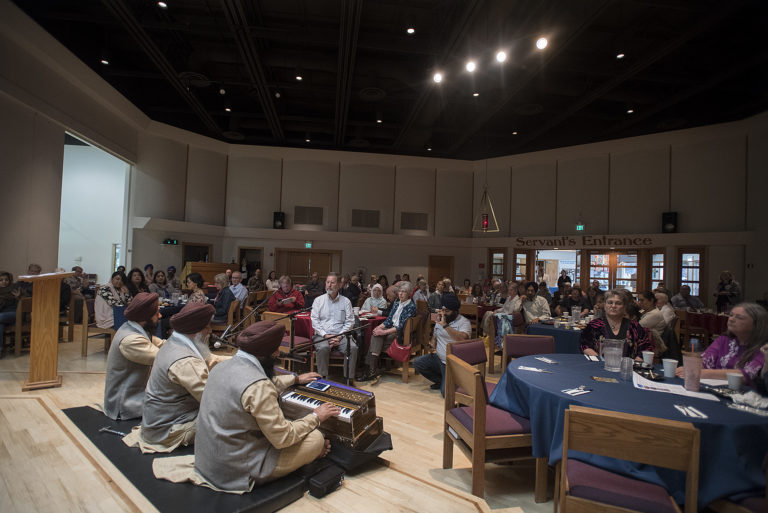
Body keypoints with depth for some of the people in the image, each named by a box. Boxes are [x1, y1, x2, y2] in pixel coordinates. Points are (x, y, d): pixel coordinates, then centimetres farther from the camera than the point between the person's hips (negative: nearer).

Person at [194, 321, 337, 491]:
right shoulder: (257, 386, -29)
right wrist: (316, 417, -6)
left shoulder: (224, 366, 0)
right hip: (236, 472, -9)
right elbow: (283, 438, -22)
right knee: (316, 438, -2)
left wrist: (296, 379, 30)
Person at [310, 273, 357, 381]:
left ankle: (348, 379, -16)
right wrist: (325, 335, -11)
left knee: (353, 348, -26)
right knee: (323, 348, -33)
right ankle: (323, 378, -20)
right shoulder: (318, 300, 9)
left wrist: (339, 337, -10)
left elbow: (349, 322, 4)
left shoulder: (346, 301, 9)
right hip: (322, 335, 0)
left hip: (340, 335, 1)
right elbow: (314, 321, 2)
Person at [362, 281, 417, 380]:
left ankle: (372, 369, -20)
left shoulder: (411, 306, -10)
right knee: (376, 334, -22)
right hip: (392, 329, 6)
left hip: (402, 334, -6)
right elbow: (389, 319, 12)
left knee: (377, 337, -24)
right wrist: (379, 327, -8)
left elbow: (401, 326, -17)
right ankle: (372, 369, -26)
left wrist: (384, 332, -22)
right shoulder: (397, 303, 13)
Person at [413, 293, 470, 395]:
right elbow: (434, 336, 23)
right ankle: (440, 381, 10)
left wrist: (445, 325, -33)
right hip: (438, 359, 7)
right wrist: (432, 343, -1)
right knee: (417, 363, -11)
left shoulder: (464, 322, -11)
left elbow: (462, 339, -29)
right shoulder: (440, 320, 11)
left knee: (446, 393, -19)